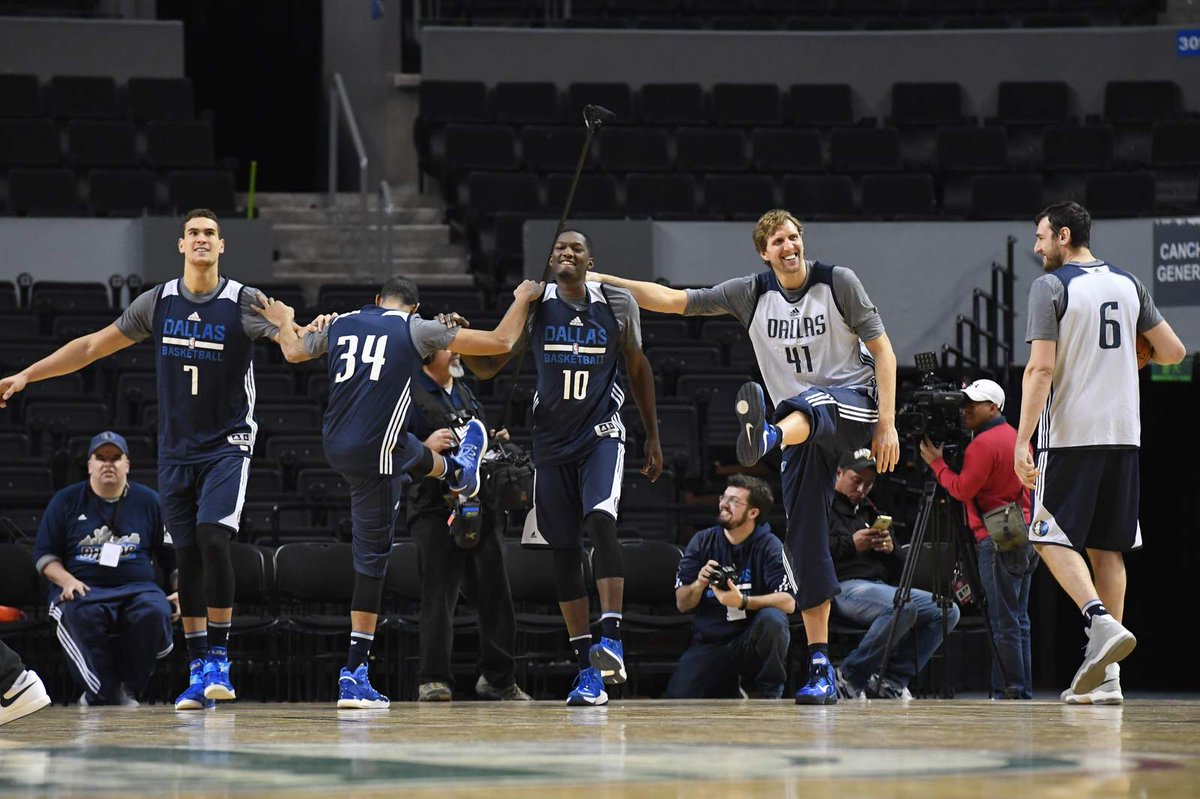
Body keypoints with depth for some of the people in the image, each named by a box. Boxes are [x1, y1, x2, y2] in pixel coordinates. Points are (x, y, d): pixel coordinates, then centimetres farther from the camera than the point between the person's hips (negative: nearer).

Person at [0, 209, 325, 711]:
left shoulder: (244, 302, -8)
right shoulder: (158, 302, 3)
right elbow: (94, 346, 9)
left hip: (228, 444, -4)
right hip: (176, 449, 4)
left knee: (212, 539, -21)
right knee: (186, 557, 2)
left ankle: (218, 659, -11)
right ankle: (198, 673, 8)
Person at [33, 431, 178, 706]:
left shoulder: (148, 501, 13)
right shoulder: (66, 501, 11)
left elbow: (172, 556, 17)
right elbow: (44, 554, 10)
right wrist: (66, 580, -10)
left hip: (137, 588, 1)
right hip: (81, 589, -1)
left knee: (154, 612, -33)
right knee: (80, 615, -37)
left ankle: (128, 689, -16)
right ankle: (106, 693, -30)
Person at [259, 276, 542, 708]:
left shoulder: (340, 324, 9)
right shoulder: (416, 329, -6)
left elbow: (292, 351, 32)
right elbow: (500, 342, -4)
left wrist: (284, 322, 55)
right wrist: (523, 298, 15)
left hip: (336, 443, 10)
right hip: (374, 454, -10)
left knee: (413, 454, 39)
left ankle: (457, 470, 71)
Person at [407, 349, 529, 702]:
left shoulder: (465, 393, 20)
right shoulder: (409, 393, -4)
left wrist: (494, 442, 12)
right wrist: (425, 449, -23)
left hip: (480, 507, 7)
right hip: (435, 510, -7)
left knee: (494, 591, 8)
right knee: (439, 594, -9)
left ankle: (497, 677, 16)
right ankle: (433, 679, -7)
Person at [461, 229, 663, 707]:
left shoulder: (618, 304, -2)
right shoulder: (534, 306, -1)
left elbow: (639, 369, 10)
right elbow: (488, 367, 2)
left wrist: (653, 438, 11)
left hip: (601, 434, -2)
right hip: (551, 441, 2)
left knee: (600, 520, -27)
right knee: (564, 551, 1)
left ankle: (611, 638, -28)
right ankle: (587, 670, 7)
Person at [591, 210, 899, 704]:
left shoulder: (838, 282, -2)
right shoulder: (752, 294, 7)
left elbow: (882, 350, -1)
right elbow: (675, 301, 5)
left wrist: (887, 423, -9)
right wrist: (605, 280, -4)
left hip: (853, 402, -4)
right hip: (803, 428, 4)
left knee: (805, 407, -40)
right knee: (804, 542, -4)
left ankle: (764, 438, -76)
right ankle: (821, 671, -2)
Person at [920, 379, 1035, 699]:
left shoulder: (984, 444, -13)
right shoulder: (1016, 437, 17)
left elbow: (962, 490, -14)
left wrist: (936, 463, -3)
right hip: (1025, 538, 9)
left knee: (1004, 622, -8)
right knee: (1018, 621, 10)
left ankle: (1009, 691, -9)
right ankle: (1023, 691, 10)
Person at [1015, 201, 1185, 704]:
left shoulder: (1050, 287, -6)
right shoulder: (1128, 285, 11)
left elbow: (1041, 368, -14)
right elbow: (1173, 352, 12)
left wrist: (1022, 440, -15)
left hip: (1070, 435, -6)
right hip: (1123, 432, 6)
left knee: (1053, 538, 2)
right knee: (1106, 546, 9)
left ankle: (1103, 624, -22)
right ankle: (1106, 674, 6)